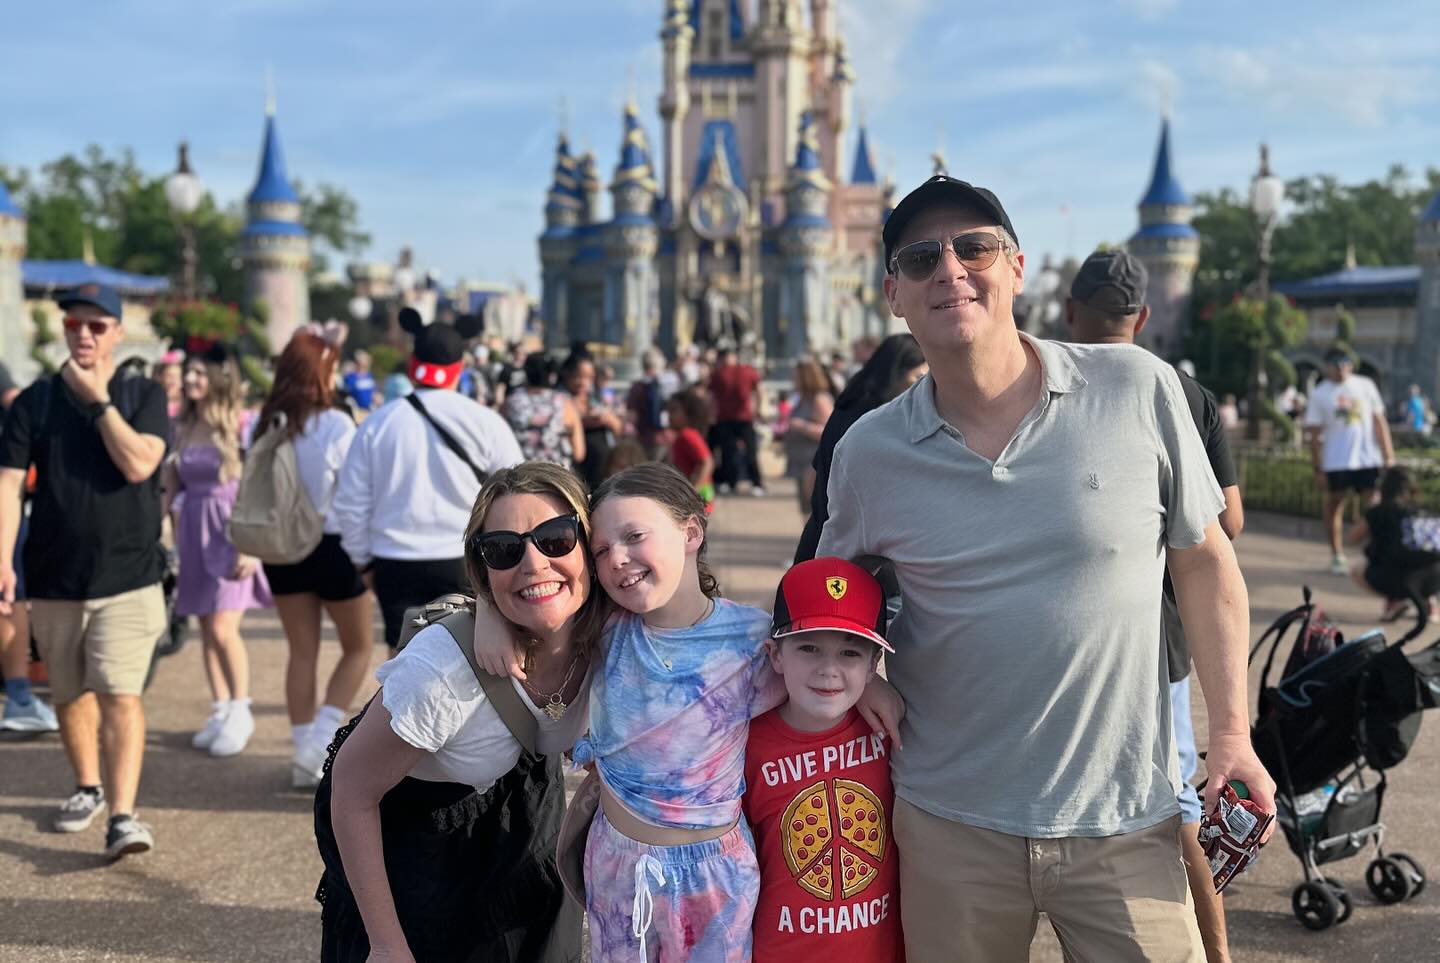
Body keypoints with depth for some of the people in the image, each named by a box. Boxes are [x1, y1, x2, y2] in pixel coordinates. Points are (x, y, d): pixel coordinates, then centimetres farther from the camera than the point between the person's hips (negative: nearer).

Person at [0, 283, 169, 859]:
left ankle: (122, 816, -14)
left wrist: (99, 400, -12)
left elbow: (138, 464, -15)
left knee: (120, 694, -13)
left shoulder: (143, 396, 1)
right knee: (70, 694, 16)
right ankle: (88, 788, 36)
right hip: (54, 581, 3)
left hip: (128, 580, -3)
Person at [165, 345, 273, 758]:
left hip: (230, 533, -5)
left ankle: (241, 711, 5)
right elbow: (171, 485, 14)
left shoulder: (241, 427, -8)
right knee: (207, 631, 8)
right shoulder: (183, 429, 9)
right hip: (193, 534, 6)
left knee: (223, 629, -10)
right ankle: (220, 710, 19)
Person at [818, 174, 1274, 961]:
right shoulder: (868, 452, -3)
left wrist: (1230, 729, -1)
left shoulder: (1138, 389, -8)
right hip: (949, 823, 2)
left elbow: (1203, 559, 1)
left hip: (1124, 821, -1)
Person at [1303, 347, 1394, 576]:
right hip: (1335, 462, -1)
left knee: (1374, 506, -2)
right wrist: (1318, 469, -4)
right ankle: (1337, 557, 18)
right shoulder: (1319, 393, 0)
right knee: (1335, 505, 7)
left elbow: (1379, 422, 9)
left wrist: (1388, 455, 2)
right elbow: (1315, 434, 0)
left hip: (1368, 459, 1)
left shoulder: (1365, 385, 6)